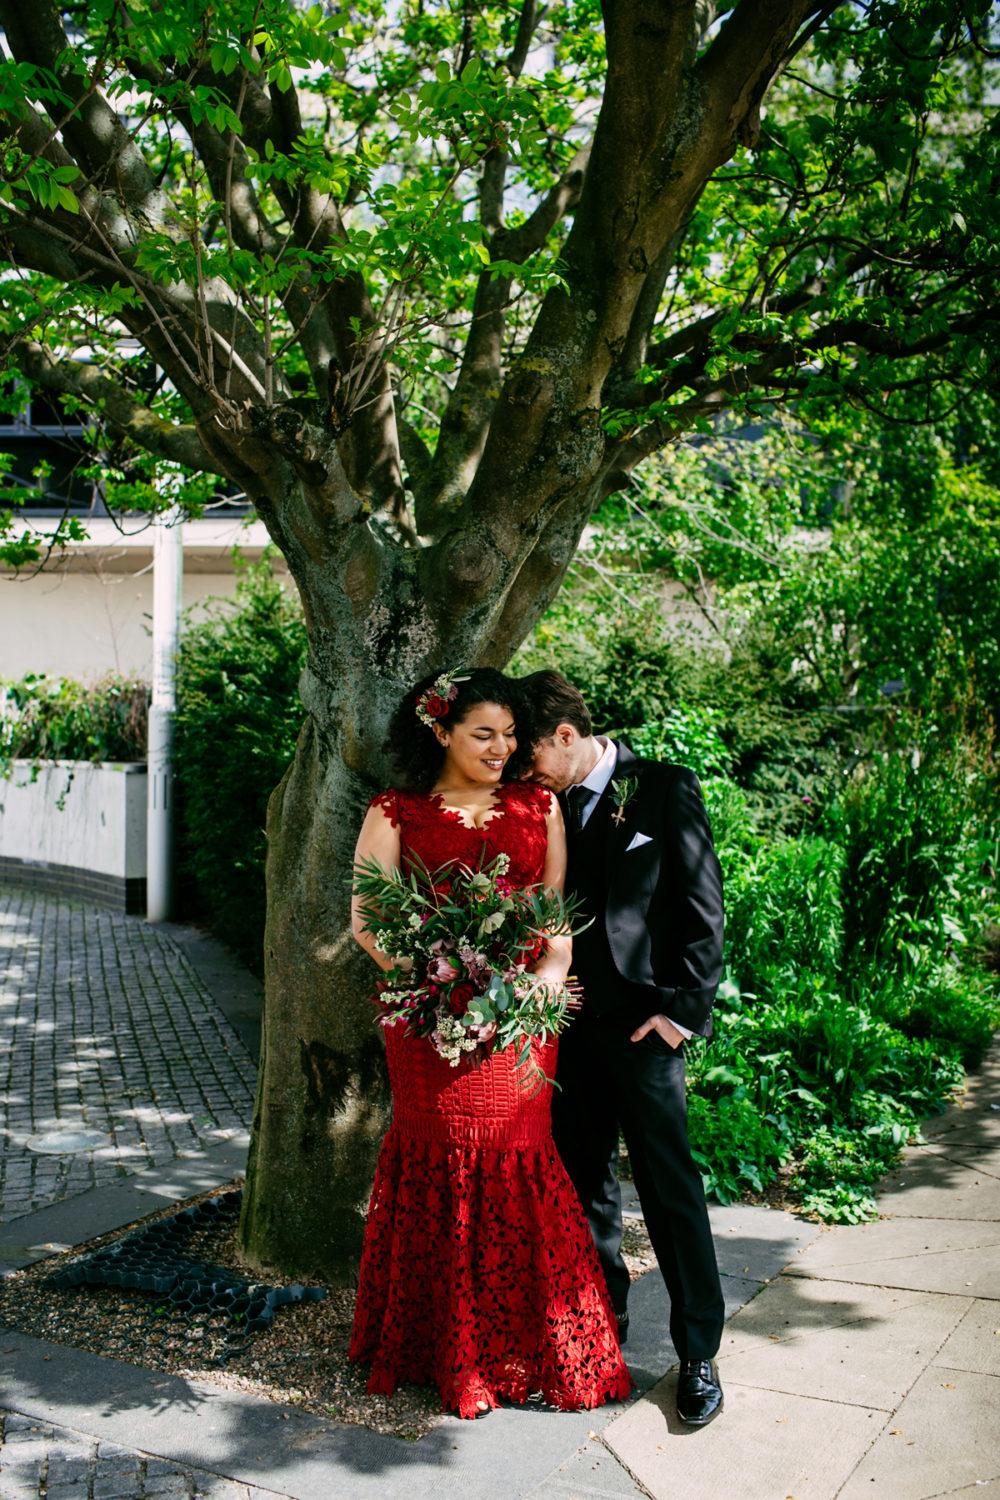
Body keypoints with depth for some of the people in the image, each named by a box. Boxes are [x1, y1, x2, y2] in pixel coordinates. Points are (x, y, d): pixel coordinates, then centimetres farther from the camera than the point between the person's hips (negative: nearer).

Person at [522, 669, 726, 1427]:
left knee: (670, 1187, 1)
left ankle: (699, 1351, 14)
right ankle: (605, 1317, 32)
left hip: (641, 1021, -5)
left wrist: (683, 1008, -11)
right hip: (567, 1022, 5)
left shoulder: (665, 789, -6)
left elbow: (703, 908, -7)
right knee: (584, 1178, 14)